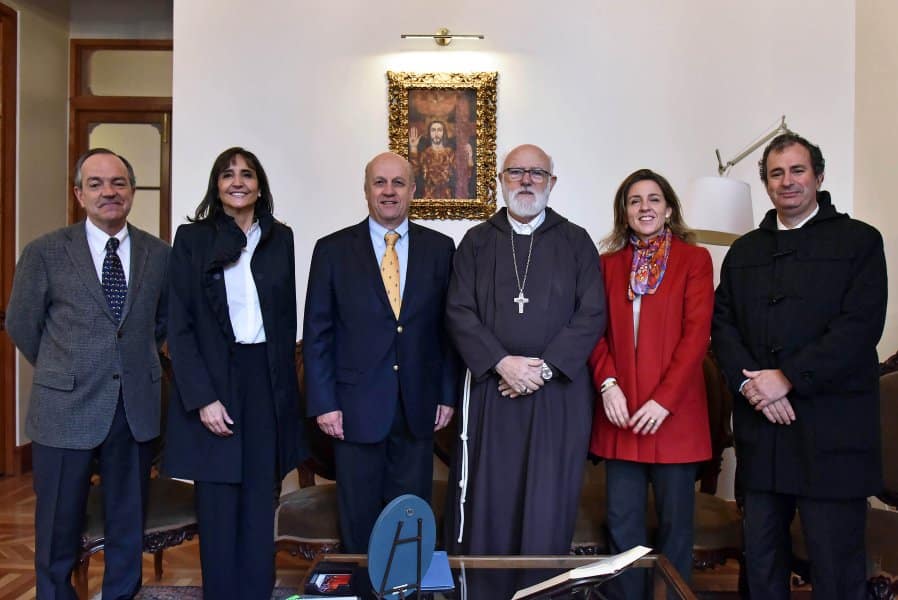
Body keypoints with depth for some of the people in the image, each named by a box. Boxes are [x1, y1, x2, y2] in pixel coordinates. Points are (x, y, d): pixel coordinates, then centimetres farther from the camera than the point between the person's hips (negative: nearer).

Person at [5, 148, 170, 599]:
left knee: (129, 522, 15)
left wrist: (136, 364, 11)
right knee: (59, 526, 11)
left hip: (137, 407, 2)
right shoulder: (44, 253, -4)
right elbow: (21, 324, 5)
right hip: (66, 408, -2)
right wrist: (62, 373, 10)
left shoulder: (159, 253, 2)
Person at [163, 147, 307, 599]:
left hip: (268, 382, 3)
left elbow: (287, 317, 11)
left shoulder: (280, 238, 8)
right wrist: (202, 397, -12)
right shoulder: (192, 238, 0)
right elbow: (179, 325, -5)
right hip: (211, 380, -2)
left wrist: (285, 382, 5)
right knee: (218, 506, 3)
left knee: (260, 504, 8)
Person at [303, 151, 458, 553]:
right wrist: (323, 403, -5)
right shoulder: (333, 250, 1)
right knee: (358, 520, 10)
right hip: (356, 406, -1)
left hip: (418, 407, 2)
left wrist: (448, 395, 2)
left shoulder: (439, 248, 5)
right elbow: (317, 333, 0)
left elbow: (449, 326, 6)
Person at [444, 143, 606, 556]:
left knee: (549, 505, 4)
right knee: (487, 502, 4)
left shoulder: (577, 242, 7)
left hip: (558, 393, 0)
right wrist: (502, 362, -12)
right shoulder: (477, 242, 9)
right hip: (490, 389, 1)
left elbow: (592, 315, -1)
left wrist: (544, 367, -11)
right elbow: (459, 313, 1)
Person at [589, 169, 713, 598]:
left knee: (674, 523, 8)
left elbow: (697, 334, -6)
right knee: (622, 523, 8)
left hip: (674, 412, -2)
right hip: (620, 413, 3)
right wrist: (607, 383, -9)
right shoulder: (609, 263, 11)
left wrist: (664, 399, -14)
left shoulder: (694, 259, 2)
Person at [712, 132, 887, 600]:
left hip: (831, 430, -3)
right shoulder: (744, 251, 16)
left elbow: (861, 326, -8)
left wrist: (788, 378, -14)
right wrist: (749, 382, -8)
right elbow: (722, 324, 8)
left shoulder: (859, 240, 4)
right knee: (760, 558, 12)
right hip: (759, 426, 4)